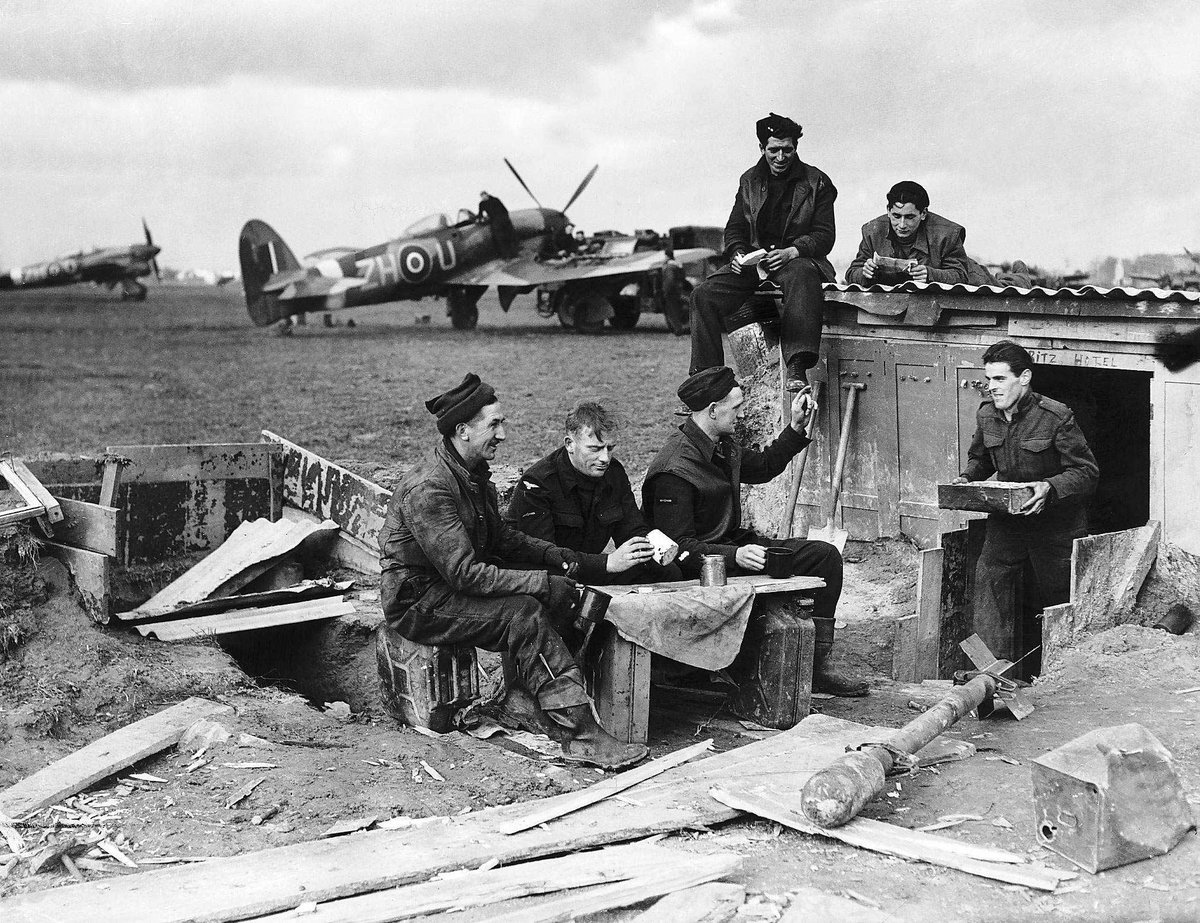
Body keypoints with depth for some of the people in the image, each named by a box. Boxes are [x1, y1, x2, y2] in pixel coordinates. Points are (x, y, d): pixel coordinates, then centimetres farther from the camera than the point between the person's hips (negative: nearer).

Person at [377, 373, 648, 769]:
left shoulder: (475, 475, 7)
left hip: (455, 584, 9)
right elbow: (464, 573, -29)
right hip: (417, 602, -9)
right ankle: (581, 733, -27)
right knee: (522, 612, -27)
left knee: (561, 595, -7)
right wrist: (542, 583, -26)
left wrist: (556, 556, 1)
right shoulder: (428, 489, -24)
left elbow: (501, 536, 18)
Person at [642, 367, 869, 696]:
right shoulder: (674, 471, -23)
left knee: (825, 555, 3)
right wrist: (735, 556, -36)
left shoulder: (722, 447, 7)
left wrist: (796, 427, 16)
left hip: (735, 545, 10)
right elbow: (678, 547, -25)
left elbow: (763, 467, 27)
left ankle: (816, 665, 4)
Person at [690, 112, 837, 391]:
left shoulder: (816, 183, 2)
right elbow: (734, 229, 17)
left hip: (797, 259, -4)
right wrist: (737, 253, -6)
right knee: (704, 295, -20)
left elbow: (824, 237, -3)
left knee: (801, 278, -42)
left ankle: (796, 369, -51)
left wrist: (791, 252, -21)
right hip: (753, 260, 4)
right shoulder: (750, 181, 14)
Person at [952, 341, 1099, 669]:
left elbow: (1086, 472, -14)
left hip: (1056, 522, -4)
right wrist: (966, 479, -1)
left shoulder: (1056, 417, -16)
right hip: (1006, 519, 4)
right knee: (989, 578, -11)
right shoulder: (986, 416, 2)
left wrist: (1051, 488, -30)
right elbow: (979, 459, 20)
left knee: (1055, 596, 7)